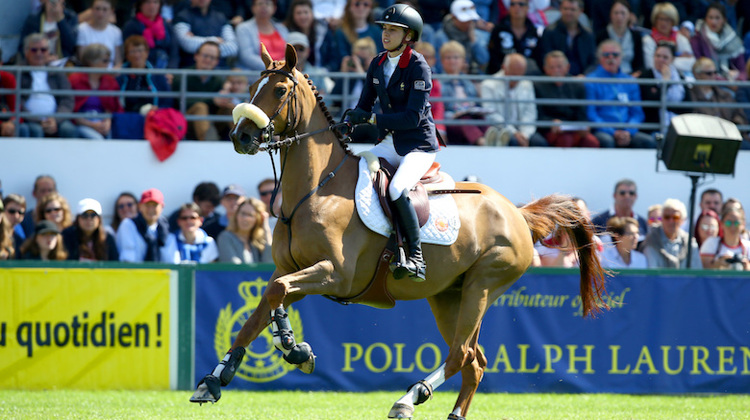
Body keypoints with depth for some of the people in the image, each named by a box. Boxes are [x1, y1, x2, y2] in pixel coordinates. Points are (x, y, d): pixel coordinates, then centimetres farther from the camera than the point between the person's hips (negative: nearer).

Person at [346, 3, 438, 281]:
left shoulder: (418, 68, -15)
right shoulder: (378, 65, 7)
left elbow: (414, 117, -22)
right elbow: (365, 105, 13)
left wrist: (372, 119, -25)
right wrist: (350, 121, -10)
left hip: (420, 146, -8)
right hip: (391, 143, 8)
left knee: (396, 190, -31)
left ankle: (416, 258, -24)